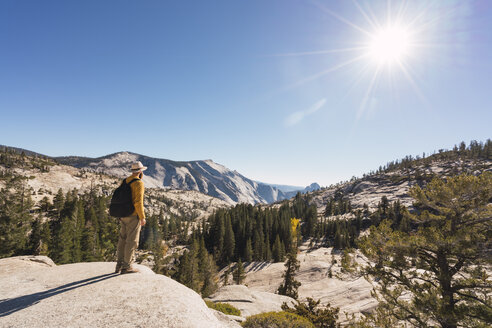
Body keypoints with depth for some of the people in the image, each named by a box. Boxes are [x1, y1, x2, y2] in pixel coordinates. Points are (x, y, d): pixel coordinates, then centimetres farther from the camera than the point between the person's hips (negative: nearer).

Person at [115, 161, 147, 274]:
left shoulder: (124, 182, 12)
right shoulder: (139, 183, -15)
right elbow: (138, 202, -22)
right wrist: (142, 217, -16)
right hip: (134, 216, -8)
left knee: (123, 240, 14)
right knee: (132, 241, 0)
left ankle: (119, 265, 20)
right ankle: (127, 267, 5)